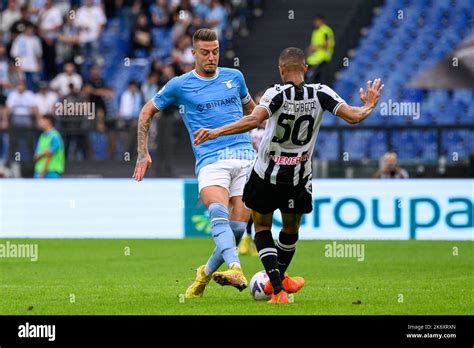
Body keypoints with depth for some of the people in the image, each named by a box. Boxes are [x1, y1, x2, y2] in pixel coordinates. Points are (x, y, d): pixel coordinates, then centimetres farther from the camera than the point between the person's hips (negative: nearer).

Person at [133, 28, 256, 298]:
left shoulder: (234, 77, 14)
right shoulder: (180, 85, 6)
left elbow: (250, 107, 33)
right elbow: (147, 113, 18)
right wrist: (143, 153, 13)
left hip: (245, 157, 3)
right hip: (210, 161, -3)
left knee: (238, 226, -8)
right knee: (218, 211, -31)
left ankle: (206, 272, 16)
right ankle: (236, 271, -47)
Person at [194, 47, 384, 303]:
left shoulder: (278, 93, -17)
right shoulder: (321, 94, -8)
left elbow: (253, 120, -31)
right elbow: (353, 117, -10)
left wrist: (216, 132, -32)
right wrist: (369, 106, 12)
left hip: (266, 175, -3)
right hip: (299, 177, 3)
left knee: (262, 227, 14)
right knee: (291, 228, 25)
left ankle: (277, 289, -1)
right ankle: (279, 279, 46)